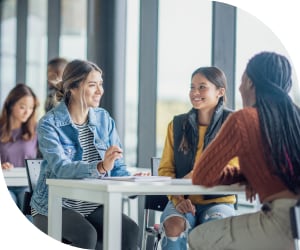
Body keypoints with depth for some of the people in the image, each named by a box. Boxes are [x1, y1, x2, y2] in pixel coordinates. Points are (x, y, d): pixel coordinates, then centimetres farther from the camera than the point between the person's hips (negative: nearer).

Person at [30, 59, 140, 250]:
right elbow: (61, 168, -24)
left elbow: (118, 167, 6)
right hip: (55, 206, -4)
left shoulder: (104, 119, 7)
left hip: (93, 205, 4)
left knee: (130, 230, -23)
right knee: (86, 235, -33)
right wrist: (100, 167, -41)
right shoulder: (50, 124, -9)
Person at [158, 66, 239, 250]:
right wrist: (177, 198, -13)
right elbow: (165, 169, 7)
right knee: (174, 225, -32)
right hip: (183, 200, 2)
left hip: (219, 201, -2)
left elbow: (232, 169, -5)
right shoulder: (177, 124, 10)